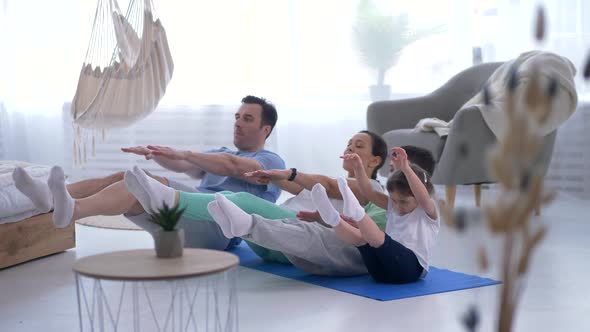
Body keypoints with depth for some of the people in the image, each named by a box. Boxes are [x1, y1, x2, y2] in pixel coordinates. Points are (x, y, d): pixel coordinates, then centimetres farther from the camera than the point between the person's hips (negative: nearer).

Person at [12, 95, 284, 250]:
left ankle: (72, 211, -56)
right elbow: (183, 167, 20)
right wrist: (154, 153, -2)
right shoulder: (220, 154, 37)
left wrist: (184, 153, -20)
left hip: (218, 225, -7)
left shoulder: (271, 162, 13)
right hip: (190, 223, 7)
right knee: (123, 178, -15)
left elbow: (231, 167, -9)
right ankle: (51, 197, -40)